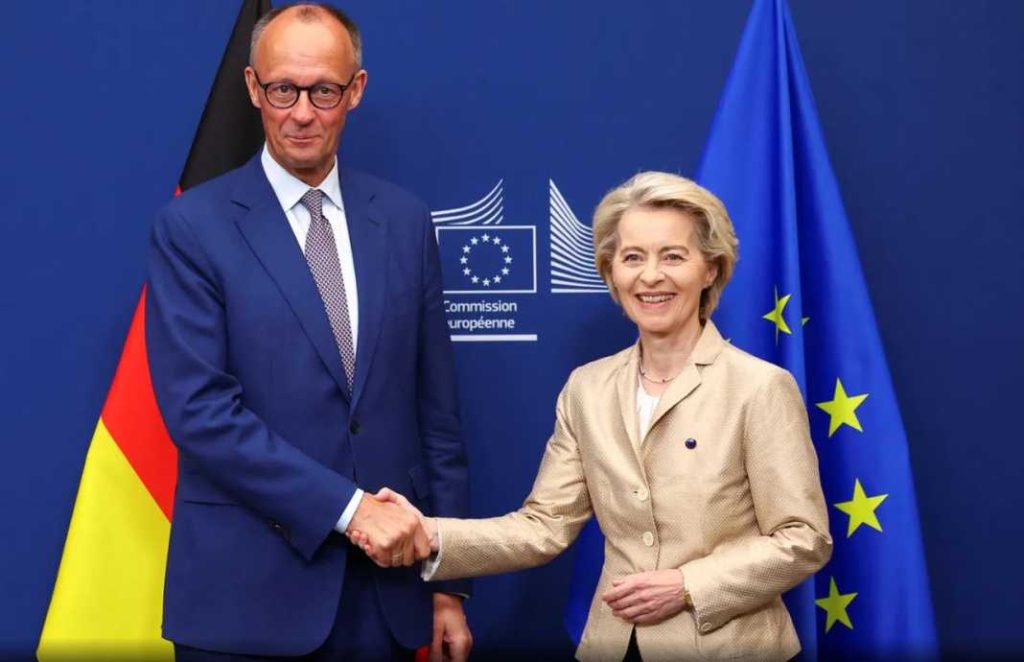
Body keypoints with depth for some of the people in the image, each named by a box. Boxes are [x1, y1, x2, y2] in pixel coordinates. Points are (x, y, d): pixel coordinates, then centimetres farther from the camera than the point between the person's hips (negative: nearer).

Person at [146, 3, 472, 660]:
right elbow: (198, 408, -13)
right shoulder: (193, 226, -4)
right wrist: (347, 506, -17)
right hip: (247, 592, -3)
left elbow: (435, 410, 8)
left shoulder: (405, 220, 6)